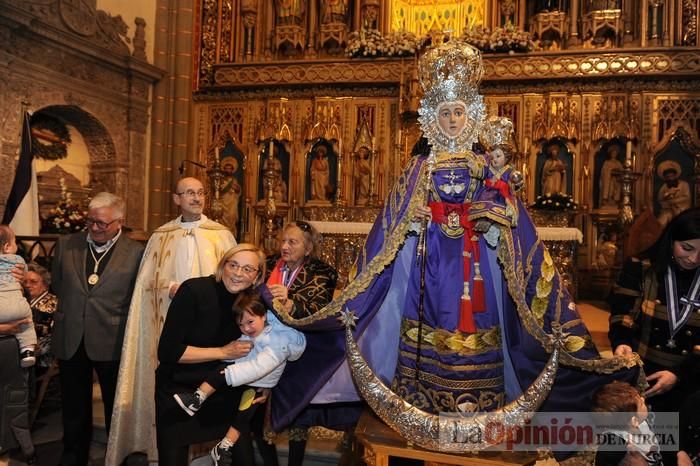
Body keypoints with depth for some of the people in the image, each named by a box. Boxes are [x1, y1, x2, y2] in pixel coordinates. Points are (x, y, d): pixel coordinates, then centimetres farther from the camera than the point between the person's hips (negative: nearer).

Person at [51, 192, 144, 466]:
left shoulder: (136, 252, -7)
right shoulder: (66, 244, 3)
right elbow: (56, 285, 13)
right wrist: (67, 312, 6)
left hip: (112, 342, -3)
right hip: (70, 341, 3)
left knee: (116, 409, 14)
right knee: (74, 409, 19)